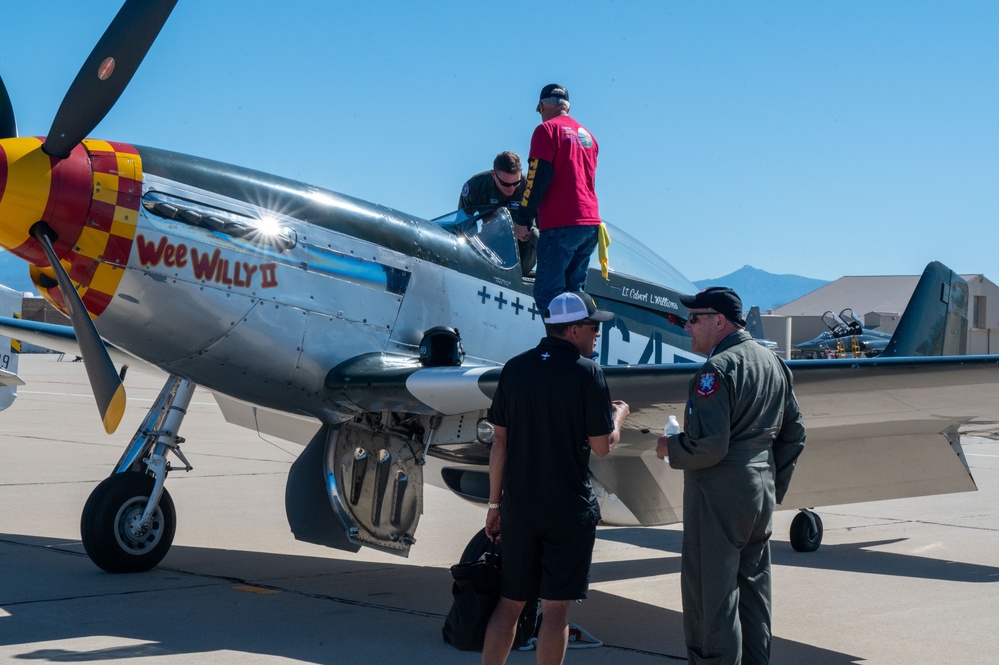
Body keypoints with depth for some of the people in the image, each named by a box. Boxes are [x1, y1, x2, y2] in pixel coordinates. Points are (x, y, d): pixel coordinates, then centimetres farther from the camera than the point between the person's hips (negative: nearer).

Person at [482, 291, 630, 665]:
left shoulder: (515, 368, 3)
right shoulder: (587, 373, -11)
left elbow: (500, 442, 4)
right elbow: (602, 446, -9)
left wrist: (495, 503, 10)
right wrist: (618, 416, 12)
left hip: (519, 505, 4)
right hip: (569, 508, -4)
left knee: (510, 602, 12)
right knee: (555, 608, 4)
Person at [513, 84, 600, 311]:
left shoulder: (547, 129, -2)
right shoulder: (587, 135, 21)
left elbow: (538, 178, -10)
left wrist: (522, 219, -5)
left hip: (560, 224, -8)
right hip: (590, 223, 8)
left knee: (547, 294, -9)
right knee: (575, 290, 12)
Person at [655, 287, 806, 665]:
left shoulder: (718, 368, -16)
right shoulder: (774, 364, 12)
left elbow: (709, 445, -23)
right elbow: (794, 435, 16)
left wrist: (670, 448, -6)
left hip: (719, 495, -9)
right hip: (760, 496, 9)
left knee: (711, 592, -2)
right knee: (753, 584, 16)